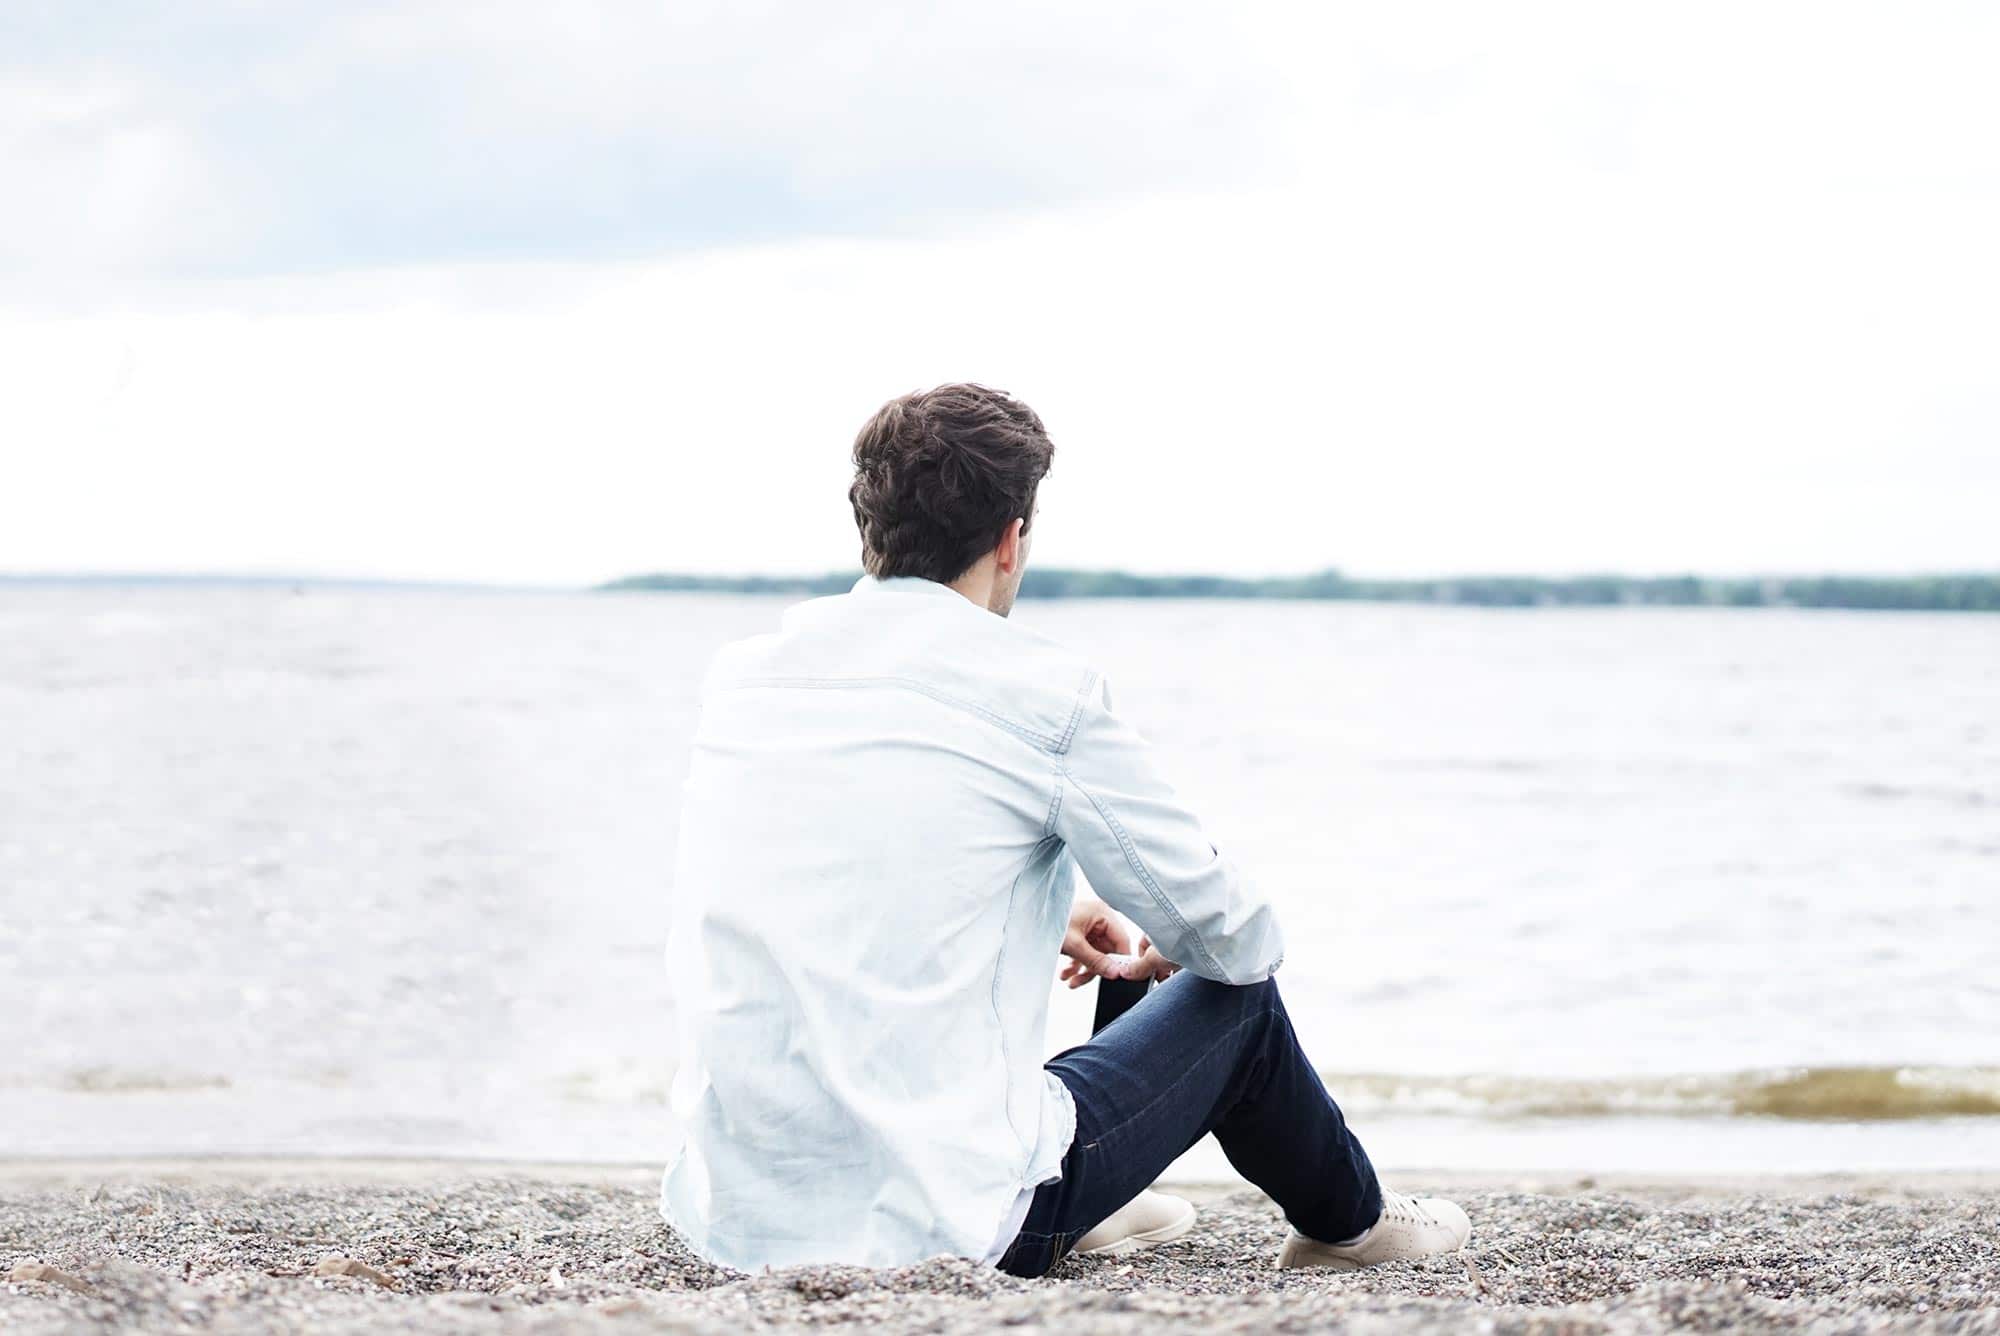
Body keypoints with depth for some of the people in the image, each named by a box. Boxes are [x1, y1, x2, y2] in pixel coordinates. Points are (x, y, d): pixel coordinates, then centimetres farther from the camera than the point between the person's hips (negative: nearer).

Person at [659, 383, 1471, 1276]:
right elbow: (1234, 939, 1)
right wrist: (1169, 954, 25)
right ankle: (1348, 1219, 45)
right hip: (948, 1223, -6)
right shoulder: (1043, 690, -9)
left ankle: (1083, 1213, 54)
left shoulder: (739, 675, 7)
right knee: (1234, 999, 18)